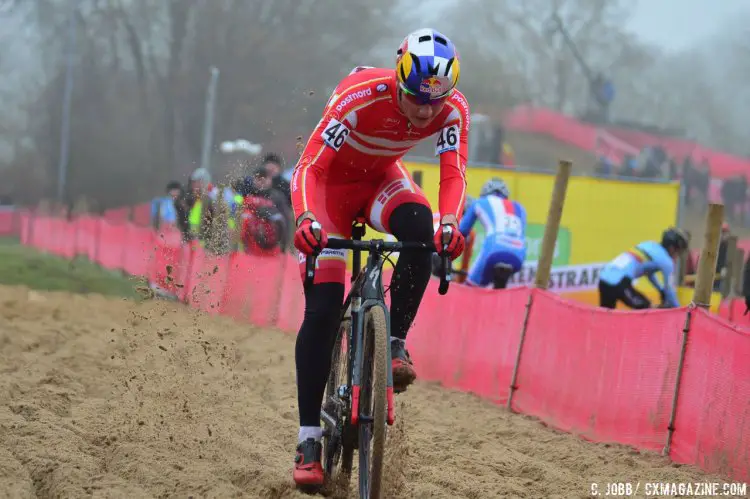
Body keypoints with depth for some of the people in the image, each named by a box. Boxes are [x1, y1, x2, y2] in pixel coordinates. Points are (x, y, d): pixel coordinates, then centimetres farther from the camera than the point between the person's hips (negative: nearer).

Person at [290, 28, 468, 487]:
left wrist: (450, 222, -47)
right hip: (331, 180, -3)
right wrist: (306, 219, -54)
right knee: (322, 308, -13)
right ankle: (309, 438, -9)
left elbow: (454, 174, -26)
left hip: (381, 178, 3)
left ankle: (395, 343, -15)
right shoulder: (360, 97, -36)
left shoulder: (453, 109, -24)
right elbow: (308, 167, -37)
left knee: (419, 228, -33)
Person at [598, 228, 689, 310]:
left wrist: (661, 290, 50)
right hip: (619, 283, -8)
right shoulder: (666, 261, 1)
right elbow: (669, 289, 9)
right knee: (648, 310, 7)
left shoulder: (651, 245, 22)